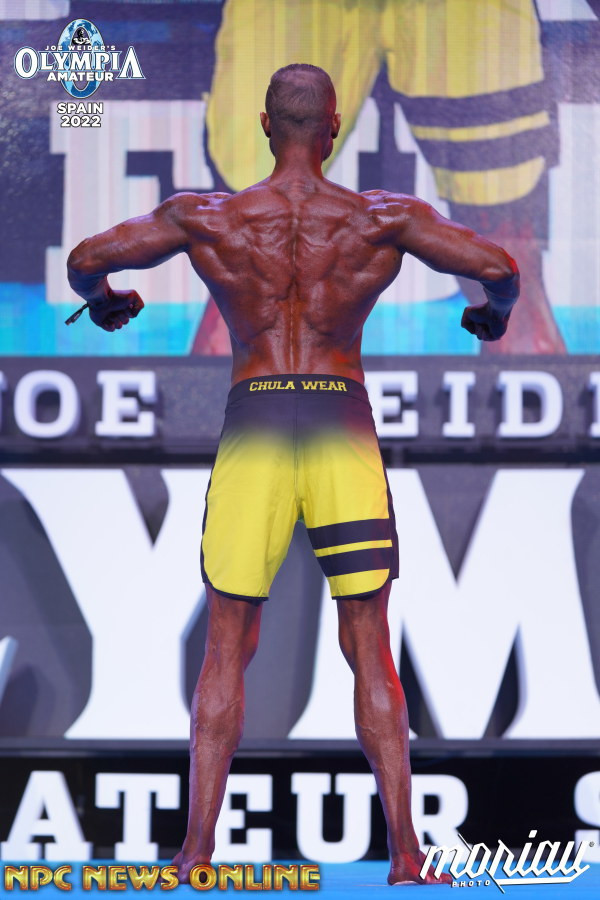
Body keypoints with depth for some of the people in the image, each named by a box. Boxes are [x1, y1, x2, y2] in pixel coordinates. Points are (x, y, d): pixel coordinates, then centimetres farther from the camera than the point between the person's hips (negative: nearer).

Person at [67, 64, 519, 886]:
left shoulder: (205, 219, 0)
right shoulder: (383, 219, -1)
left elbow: (87, 259, 1)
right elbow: (499, 267, -6)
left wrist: (103, 300, 25)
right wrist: (493, 313, 18)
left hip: (252, 434, 0)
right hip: (344, 432, 0)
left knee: (227, 649, 8)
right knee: (371, 653, 6)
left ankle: (197, 852, 4)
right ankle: (404, 853, 2)